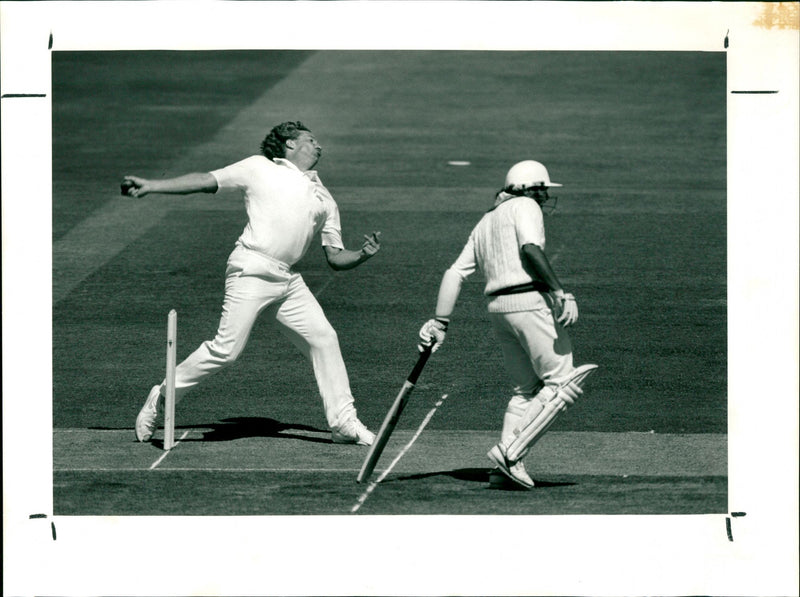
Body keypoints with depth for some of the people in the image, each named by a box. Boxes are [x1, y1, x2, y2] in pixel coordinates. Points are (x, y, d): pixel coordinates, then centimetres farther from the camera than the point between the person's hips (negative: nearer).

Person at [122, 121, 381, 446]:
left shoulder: (323, 197, 22)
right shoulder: (260, 169, 9)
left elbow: (335, 258, 21)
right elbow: (206, 181, 6)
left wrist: (363, 255, -1)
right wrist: (150, 186, -2)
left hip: (289, 281, 6)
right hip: (252, 270, -6)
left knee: (324, 339, -2)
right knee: (226, 349, -13)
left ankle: (343, 422, 8)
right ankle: (161, 398, 1)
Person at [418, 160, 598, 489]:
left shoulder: (485, 223, 25)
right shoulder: (525, 206, 2)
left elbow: (455, 273, 19)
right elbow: (531, 249, -17)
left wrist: (440, 322, 18)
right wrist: (561, 294, -23)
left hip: (498, 308, 8)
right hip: (531, 301, -8)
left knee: (527, 388, 16)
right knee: (561, 384, -5)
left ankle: (508, 467, 6)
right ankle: (509, 453, -15)